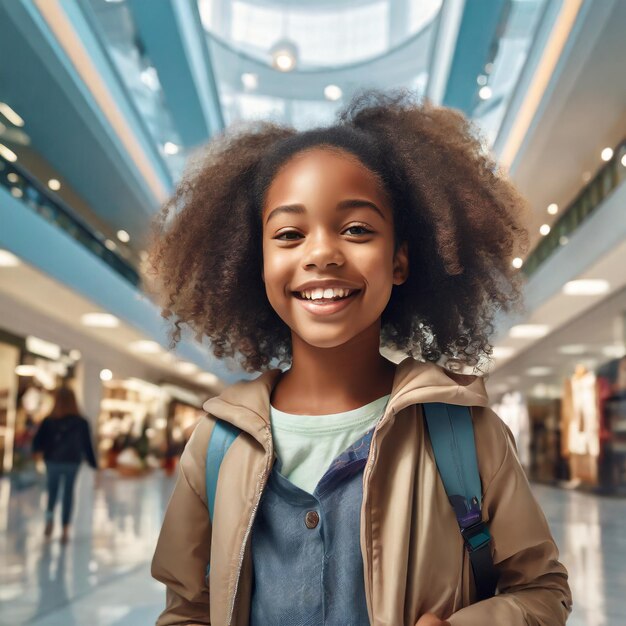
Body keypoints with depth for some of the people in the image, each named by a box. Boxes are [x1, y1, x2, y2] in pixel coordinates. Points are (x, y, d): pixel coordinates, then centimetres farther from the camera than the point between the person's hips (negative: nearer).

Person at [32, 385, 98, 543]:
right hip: (72, 462, 0)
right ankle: (65, 530, 7)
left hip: (52, 461, 0)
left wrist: (39, 450, 16)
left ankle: (49, 517, -9)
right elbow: (87, 446, -4)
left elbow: (37, 444, -7)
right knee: (68, 494, 9)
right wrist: (94, 464, 6)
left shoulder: (48, 421, -10)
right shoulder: (81, 423, -8)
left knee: (52, 491, 16)